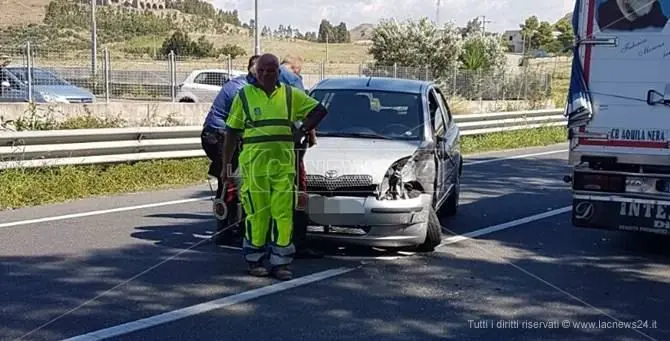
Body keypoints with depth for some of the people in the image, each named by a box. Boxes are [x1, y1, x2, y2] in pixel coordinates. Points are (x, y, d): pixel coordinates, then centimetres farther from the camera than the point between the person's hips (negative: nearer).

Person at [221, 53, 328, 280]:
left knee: (283, 212, 0)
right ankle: (255, 261, 13)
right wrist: (226, 165, 6)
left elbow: (319, 110, 19)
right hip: (254, 162, -2)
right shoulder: (244, 95, 6)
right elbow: (231, 133, 8)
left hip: (284, 162, 2)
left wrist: (302, 130, 7)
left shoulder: (290, 95, 11)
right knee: (257, 213, -1)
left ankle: (280, 262, 7)